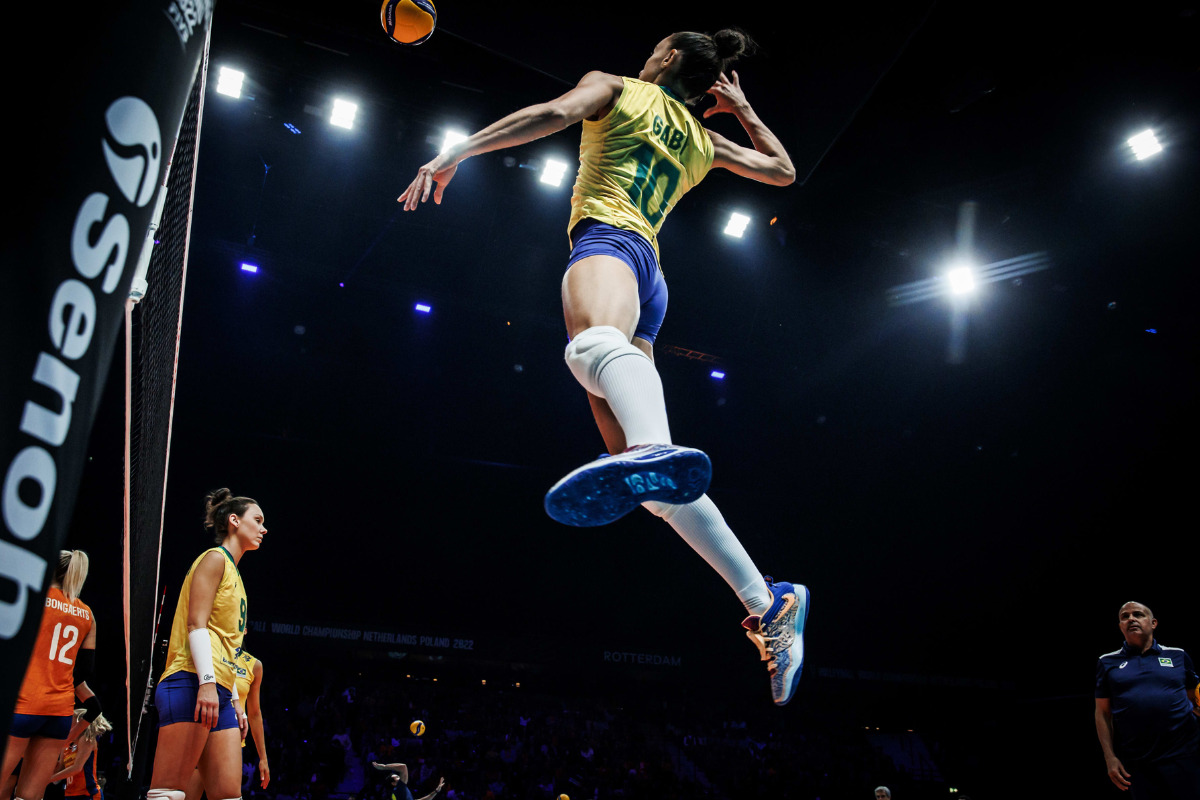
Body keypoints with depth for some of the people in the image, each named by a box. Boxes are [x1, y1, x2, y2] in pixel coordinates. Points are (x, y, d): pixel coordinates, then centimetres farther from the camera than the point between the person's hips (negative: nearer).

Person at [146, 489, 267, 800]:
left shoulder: (234, 573, 27)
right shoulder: (215, 558, 1)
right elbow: (196, 623, -11)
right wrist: (207, 681, -22)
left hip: (218, 693, 9)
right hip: (192, 684, -9)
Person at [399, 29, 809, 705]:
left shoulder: (617, 88, 17)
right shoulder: (704, 140, 31)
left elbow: (555, 113, -5)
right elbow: (784, 170, 44)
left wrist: (456, 152, -10)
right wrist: (742, 107, 49)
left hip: (606, 237, -7)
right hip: (651, 274, 7)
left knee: (594, 342, -43)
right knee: (646, 471, -1)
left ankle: (655, 449, -79)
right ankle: (768, 601, -6)